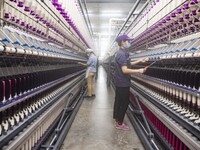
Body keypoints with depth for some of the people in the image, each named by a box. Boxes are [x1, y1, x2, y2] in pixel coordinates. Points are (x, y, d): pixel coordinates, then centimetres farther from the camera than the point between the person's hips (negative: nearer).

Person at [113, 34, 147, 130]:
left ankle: (116, 120, 28)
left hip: (119, 82, 10)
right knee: (124, 103, -1)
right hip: (123, 83, -10)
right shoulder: (122, 54, -22)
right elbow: (125, 70, -27)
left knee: (118, 101, 17)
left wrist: (139, 61, 18)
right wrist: (138, 71, -22)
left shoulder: (120, 53, 12)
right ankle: (119, 123, 9)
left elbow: (127, 64, 19)